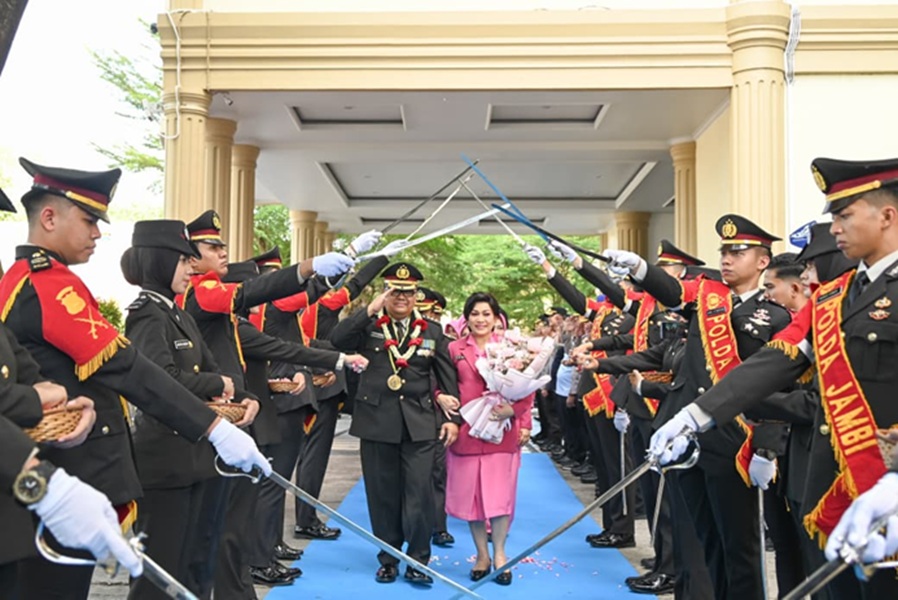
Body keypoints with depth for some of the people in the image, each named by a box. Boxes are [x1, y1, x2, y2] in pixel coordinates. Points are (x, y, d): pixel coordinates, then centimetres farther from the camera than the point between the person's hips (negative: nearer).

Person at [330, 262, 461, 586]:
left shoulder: (432, 332, 7)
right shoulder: (368, 326, 1)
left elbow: (448, 377, 9)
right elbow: (336, 340, -18)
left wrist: (453, 417, 2)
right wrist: (370, 310, -22)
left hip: (419, 423, 0)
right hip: (377, 422, 0)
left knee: (419, 494, -1)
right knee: (382, 494, 9)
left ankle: (418, 560, 15)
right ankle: (388, 558, 25)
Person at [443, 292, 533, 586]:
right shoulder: (454, 349, 4)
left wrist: (514, 411, -15)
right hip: (466, 432, 1)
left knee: (499, 494, 3)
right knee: (470, 494, 7)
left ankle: (499, 554, 18)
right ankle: (482, 555, 21)